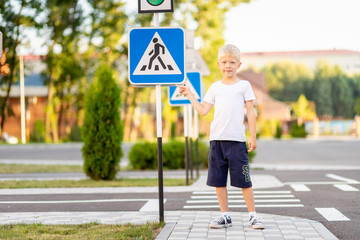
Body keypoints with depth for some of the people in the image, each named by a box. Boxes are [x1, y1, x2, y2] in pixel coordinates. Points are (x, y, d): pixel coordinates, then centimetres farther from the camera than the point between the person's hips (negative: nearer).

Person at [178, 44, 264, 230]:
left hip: (237, 139, -3)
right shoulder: (215, 87, 14)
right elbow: (203, 111, 12)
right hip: (216, 139, 4)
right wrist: (189, 95, 11)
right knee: (218, 180, 4)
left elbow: (250, 113, 4)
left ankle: (252, 215, 5)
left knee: (243, 179, -4)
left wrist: (253, 137, -1)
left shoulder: (244, 85, 6)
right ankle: (225, 216, 12)